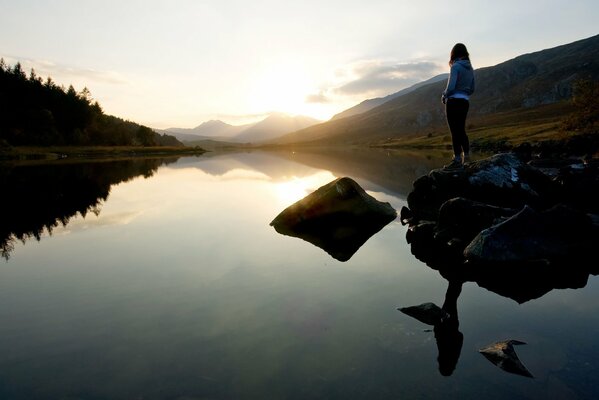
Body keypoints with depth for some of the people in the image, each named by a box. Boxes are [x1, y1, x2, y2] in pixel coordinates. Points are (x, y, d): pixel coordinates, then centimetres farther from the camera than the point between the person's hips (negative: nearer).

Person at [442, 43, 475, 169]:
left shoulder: (456, 66, -10)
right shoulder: (470, 68, 14)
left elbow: (451, 86, -18)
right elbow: (472, 89, 17)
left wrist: (444, 96, -2)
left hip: (454, 102, -7)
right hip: (465, 102, 8)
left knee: (455, 131, -4)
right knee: (461, 130, 18)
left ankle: (457, 160, -1)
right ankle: (466, 155, 24)